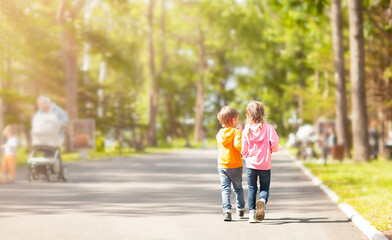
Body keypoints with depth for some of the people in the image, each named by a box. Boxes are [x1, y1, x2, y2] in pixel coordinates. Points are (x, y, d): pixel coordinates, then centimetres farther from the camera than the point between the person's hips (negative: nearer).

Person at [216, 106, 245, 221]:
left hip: (222, 165, 3)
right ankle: (240, 209, 30)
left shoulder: (219, 134, 5)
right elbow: (237, 144, -27)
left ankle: (227, 211, -14)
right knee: (238, 188, 16)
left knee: (225, 189, 1)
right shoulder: (236, 132, -12)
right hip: (235, 166, -3)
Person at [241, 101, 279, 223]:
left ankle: (252, 213, 4)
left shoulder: (246, 129, -3)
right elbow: (274, 143, -13)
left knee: (252, 189, 10)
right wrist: (271, 150, 9)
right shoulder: (268, 127, -5)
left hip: (251, 164, 1)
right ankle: (262, 201, -22)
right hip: (265, 165, -1)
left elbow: (243, 149, -2)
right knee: (265, 188, 10)